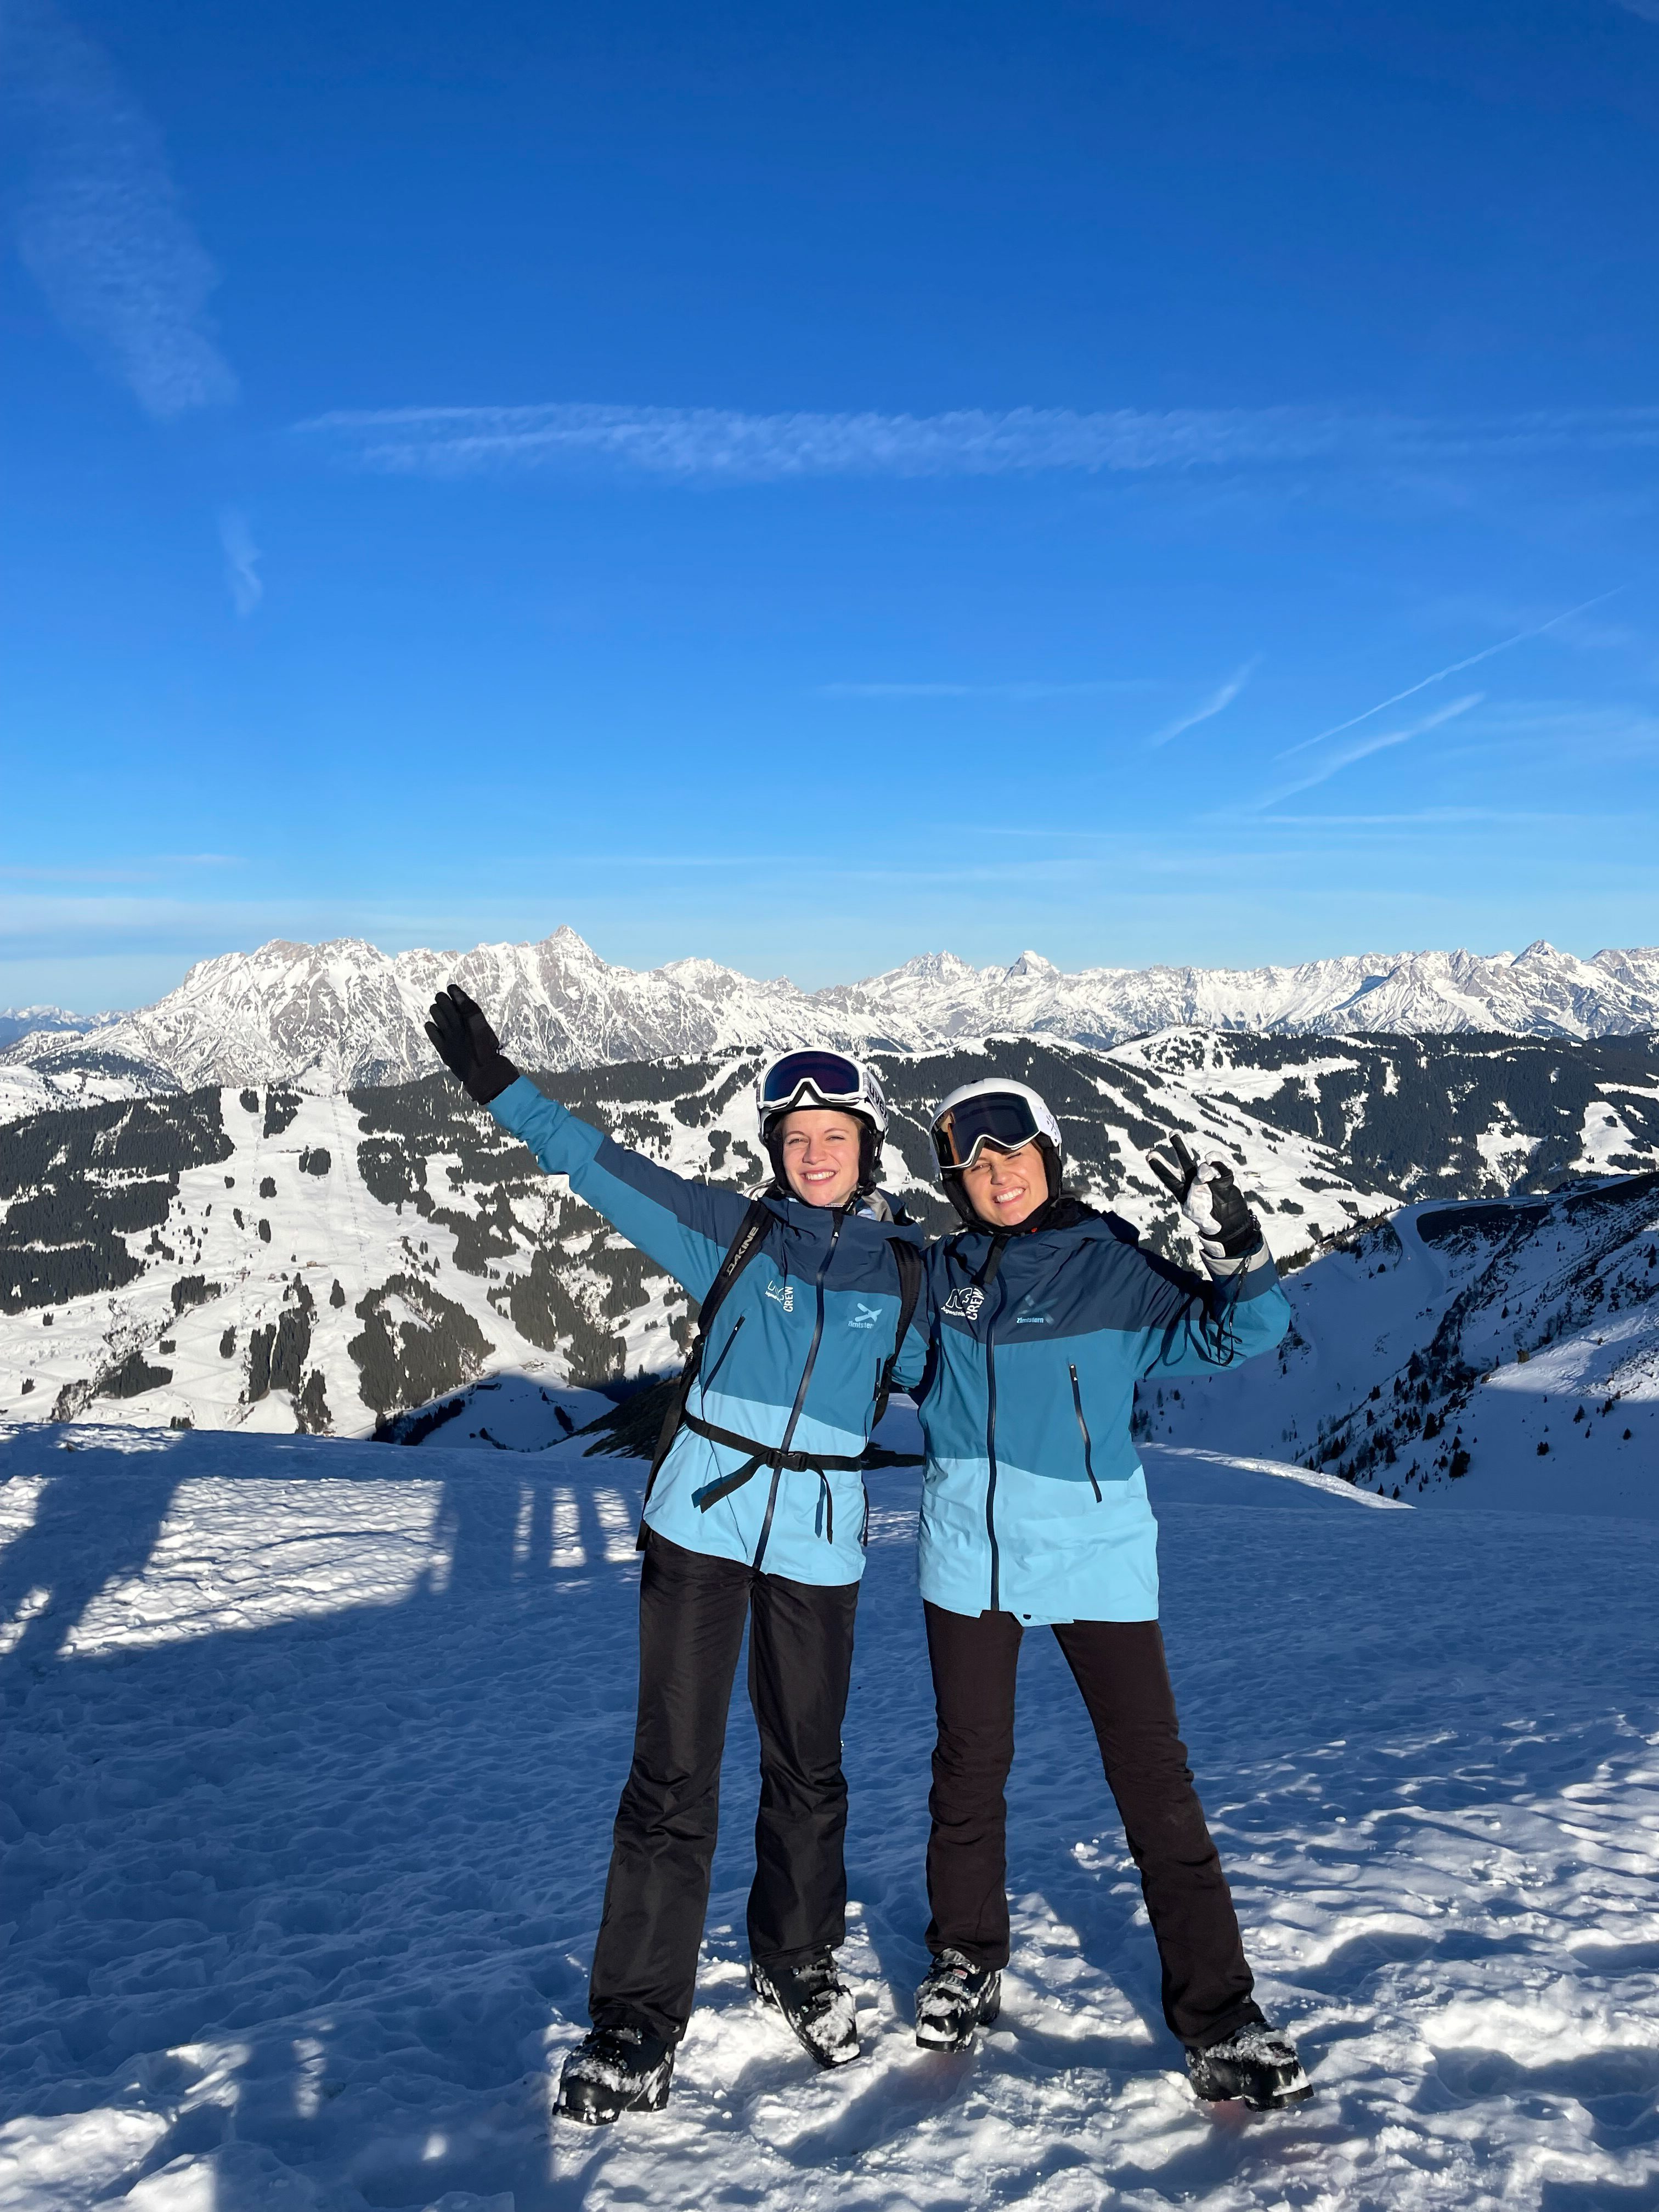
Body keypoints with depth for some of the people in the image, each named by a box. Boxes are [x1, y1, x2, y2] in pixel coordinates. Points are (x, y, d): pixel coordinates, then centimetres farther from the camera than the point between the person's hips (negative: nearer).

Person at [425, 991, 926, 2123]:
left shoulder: (906, 1271, 2)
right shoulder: (734, 1232, -2)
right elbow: (606, 1167, -4)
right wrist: (501, 1085, -9)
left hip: (817, 1542, 2)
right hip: (700, 1521, -1)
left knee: (807, 1768, 16)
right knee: (674, 1775, 1)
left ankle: (800, 1962, 40)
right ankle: (639, 2019, 15)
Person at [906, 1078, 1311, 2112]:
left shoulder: (1113, 1267, -5)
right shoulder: (943, 1270, 4)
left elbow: (1235, 1333, -10)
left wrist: (1237, 1248, -26)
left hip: (1096, 1549, -2)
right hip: (968, 1549, 3)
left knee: (1155, 1776, -1)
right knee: (971, 1764, 14)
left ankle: (1218, 2014, 11)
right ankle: (968, 1960, 35)